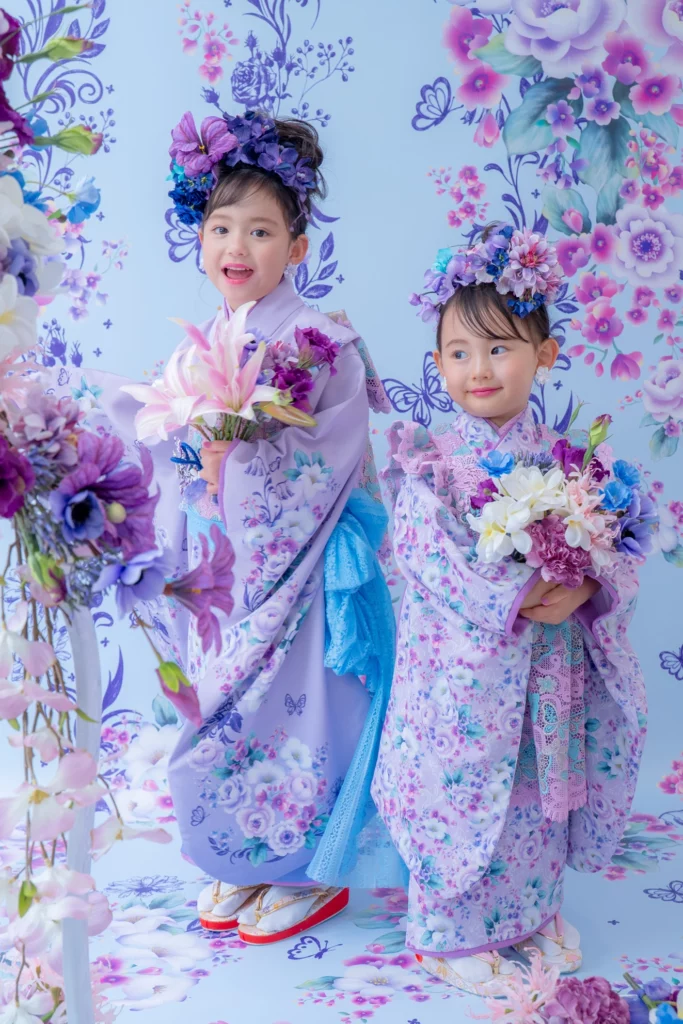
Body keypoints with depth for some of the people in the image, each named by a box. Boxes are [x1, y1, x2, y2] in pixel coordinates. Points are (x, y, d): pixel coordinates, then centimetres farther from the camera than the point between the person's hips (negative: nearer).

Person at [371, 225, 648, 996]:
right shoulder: (432, 461, -9)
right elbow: (427, 552, -20)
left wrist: (584, 589, -22)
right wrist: (517, 597, -27)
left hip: (549, 668, 4)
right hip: (463, 666, -4)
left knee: (543, 790, 17)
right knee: (462, 788, 6)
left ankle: (533, 912, 40)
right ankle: (452, 932, 27)